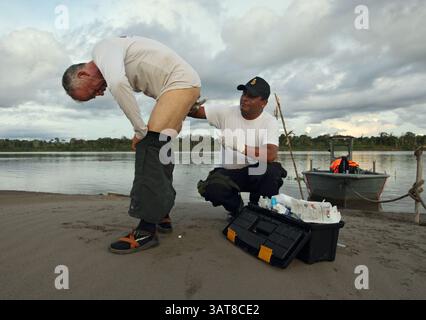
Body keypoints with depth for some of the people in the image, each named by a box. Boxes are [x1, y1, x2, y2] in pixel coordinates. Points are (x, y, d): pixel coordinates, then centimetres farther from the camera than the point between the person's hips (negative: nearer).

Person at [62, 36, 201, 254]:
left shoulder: (102, 50, -10)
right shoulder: (114, 59, 21)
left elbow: (118, 84, -30)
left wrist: (140, 130, -21)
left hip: (181, 82, -10)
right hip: (183, 84, 10)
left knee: (148, 145, -17)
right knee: (158, 150, 9)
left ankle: (147, 229, -15)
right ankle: (161, 216, 17)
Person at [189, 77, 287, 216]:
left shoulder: (270, 122, -12)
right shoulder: (226, 113, -5)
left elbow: (271, 155, -29)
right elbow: (195, 111, -8)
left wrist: (239, 146, -37)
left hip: (256, 173, 0)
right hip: (228, 172, 1)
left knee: (272, 170, -34)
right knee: (212, 189, -30)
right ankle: (237, 207, 6)